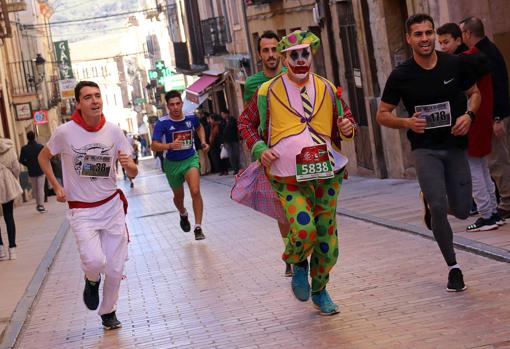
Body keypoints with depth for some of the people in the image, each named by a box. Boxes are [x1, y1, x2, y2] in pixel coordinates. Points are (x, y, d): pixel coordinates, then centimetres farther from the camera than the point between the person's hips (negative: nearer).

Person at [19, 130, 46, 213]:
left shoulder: (24, 148, -6)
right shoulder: (40, 147, -9)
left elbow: (21, 160, -5)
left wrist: (28, 164, 10)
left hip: (31, 172, 2)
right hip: (40, 170, -2)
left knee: (35, 189, 16)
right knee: (41, 188, 2)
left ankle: (38, 204, 24)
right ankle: (41, 205, -5)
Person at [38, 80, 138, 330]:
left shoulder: (113, 131, -5)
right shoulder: (65, 132, -12)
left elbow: (133, 173, -1)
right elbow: (43, 157, 8)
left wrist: (128, 164, -25)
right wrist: (57, 187, -2)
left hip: (112, 206, 2)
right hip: (81, 211, -2)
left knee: (115, 268, 4)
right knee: (94, 261, -22)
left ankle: (108, 312, 30)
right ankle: (92, 281, 15)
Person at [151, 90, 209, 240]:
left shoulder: (191, 118, -8)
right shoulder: (162, 123, -17)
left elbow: (199, 127, 18)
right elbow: (154, 146, -25)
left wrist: (203, 141, 3)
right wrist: (170, 145, -41)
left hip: (190, 159, 0)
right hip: (172, 163, 0)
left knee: (195, 191, -22)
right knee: (179, 196, 19)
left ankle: (198, 227, -16)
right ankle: (183, 214, 53)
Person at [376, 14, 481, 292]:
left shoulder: (455, 65, -3)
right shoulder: (401, 76, -7)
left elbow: (474, 93, 12)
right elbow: (382, 115, 1)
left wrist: (469, 115, -9)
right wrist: (407, 122, -19)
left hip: (455, 146, 2)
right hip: (425, 148, -2)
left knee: (461, 211, 1)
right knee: (439, 208, -16)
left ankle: (430, 200, 37)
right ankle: (453, 267, 3)